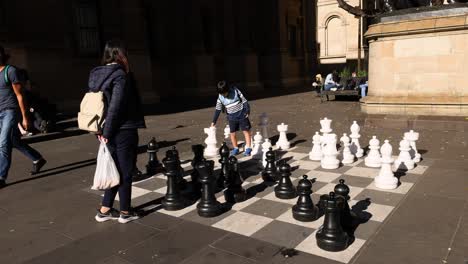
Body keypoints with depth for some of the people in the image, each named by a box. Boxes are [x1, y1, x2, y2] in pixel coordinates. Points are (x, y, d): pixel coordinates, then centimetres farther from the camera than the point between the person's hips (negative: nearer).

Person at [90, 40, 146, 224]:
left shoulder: (96, 75, 8)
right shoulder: (120, 75, -16)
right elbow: (115, 107, -22)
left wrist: (103, 130, 9)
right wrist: (107, 132, -13)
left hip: (110, 132, 8)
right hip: (123, 132, -7)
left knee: (115, 170, 19)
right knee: (125, 172, 6)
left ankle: (104, 210, 25)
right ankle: (125, 212, 19)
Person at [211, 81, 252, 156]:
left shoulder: (235, 90, -12)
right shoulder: (220, 97, -5)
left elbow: (244, 100, -5)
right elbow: (218, 109, 1)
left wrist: (247, 111, -6)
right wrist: (214, 121, 1)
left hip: (242, 115, -3)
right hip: (232, 117, 3)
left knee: (246, 131, -1)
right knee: (232, 133, 3)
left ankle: (248, 148, 5)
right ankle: (235, 148, 19)